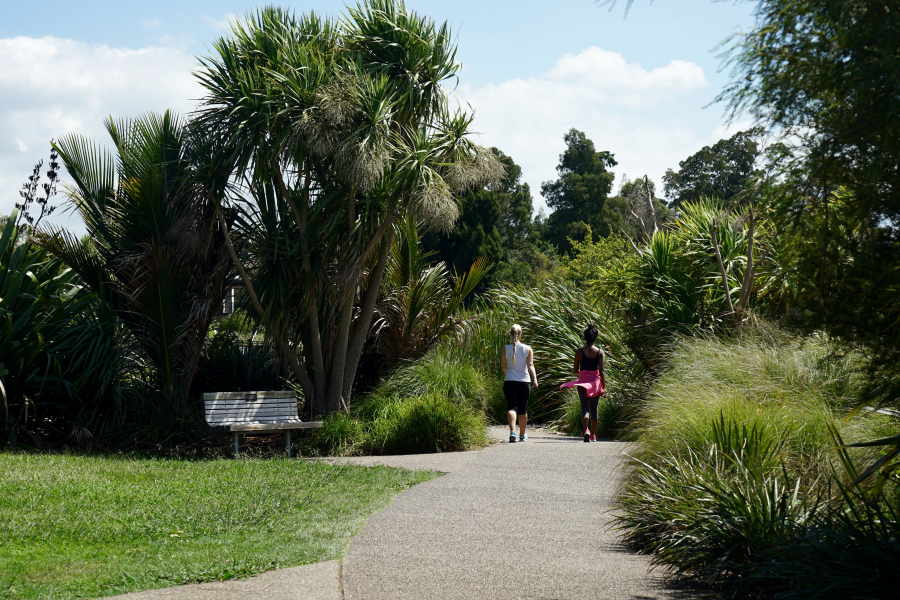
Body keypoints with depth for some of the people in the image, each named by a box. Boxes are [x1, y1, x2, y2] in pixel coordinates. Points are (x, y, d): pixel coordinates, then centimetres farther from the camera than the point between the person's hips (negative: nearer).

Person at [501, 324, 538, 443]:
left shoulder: (505, 349, 0)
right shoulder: (527, 349, 2)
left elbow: (504, 367, 9)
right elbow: (530, 365, -10)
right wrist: (535, 378, -16)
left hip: (509, 382, -1)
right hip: (524, 381, 1)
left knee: (512, 407, -6)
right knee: (523, 409, 13)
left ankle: (512, 432, -29)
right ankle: (522, 435, 24)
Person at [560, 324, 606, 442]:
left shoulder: (580, 352, -3)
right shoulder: (600, 352, -4)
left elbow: (576, 370, 2)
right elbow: (602, 371, -9)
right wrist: (604, 387, -10)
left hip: (582, 380, -1)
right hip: (596, 381, 1)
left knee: (585, 407, -3)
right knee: (594, 409, 15)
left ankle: (586, 430, -30)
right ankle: (593, 435, 25)